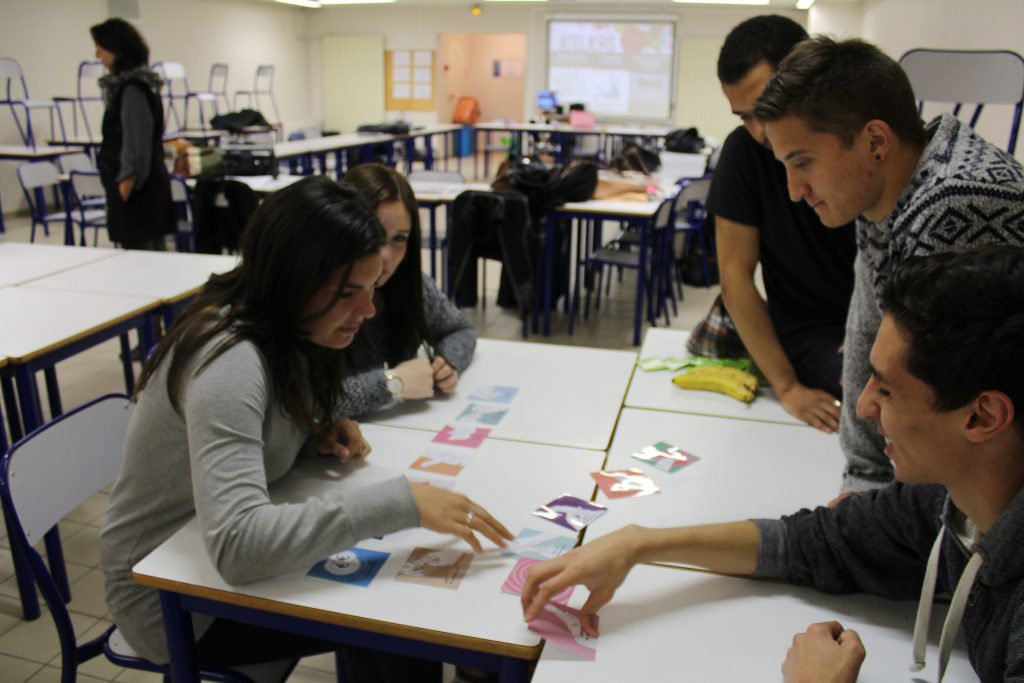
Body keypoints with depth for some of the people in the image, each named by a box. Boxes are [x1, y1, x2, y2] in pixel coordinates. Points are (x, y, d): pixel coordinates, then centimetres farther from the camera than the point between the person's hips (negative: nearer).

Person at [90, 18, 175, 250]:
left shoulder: (132, 89, -14)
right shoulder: (133, 83, 15)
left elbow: (135, 144, -18)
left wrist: (126, 184, -17)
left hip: (136, 186, -10)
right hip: (149, 182, 10)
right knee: (154, 251, 11)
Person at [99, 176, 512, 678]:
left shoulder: (281, 331, -5)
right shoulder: (230, 360, -31)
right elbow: (236, 544, -41)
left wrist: (321, 434, -10)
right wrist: (400, 502, -41)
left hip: (214, 554, 7)